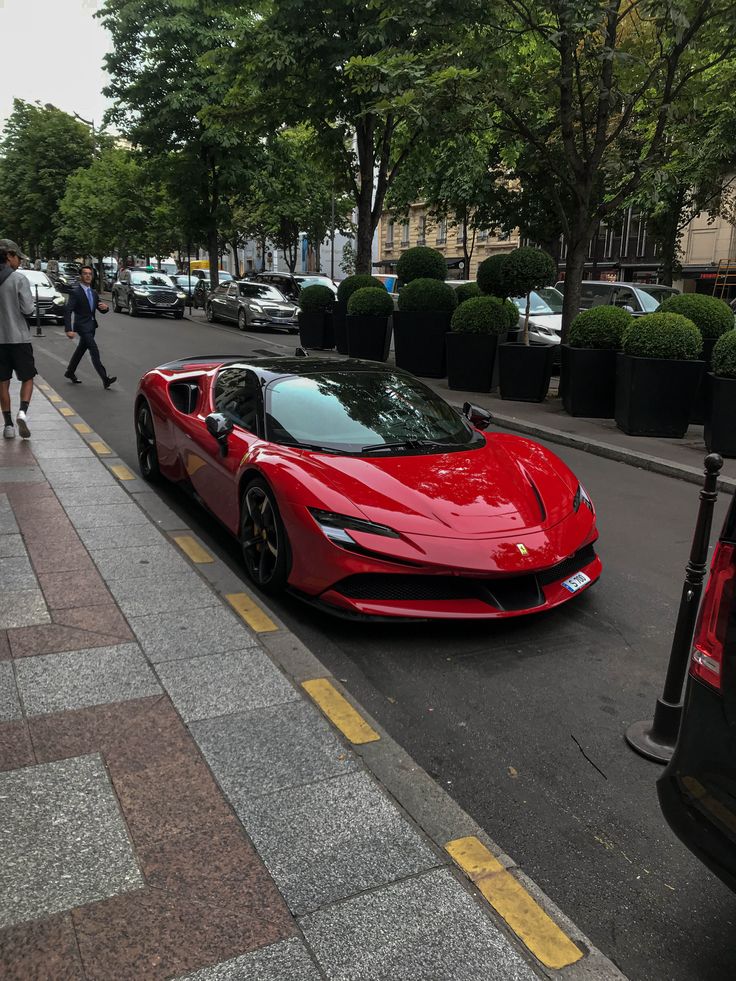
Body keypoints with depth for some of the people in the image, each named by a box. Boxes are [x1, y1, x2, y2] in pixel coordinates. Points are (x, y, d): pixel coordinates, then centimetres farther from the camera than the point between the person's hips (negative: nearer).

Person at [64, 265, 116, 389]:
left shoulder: (94, 293, 13)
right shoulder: (75, 292, -10)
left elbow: (102, 310, 15)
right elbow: (67, 311, -17)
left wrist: (105, 307, -12)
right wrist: (69, 330, -27)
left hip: (91, 326, 8)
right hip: (82, 326, -8)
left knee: (81, 350, 18)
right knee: (94, 351, -15)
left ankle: (70, 372, 34)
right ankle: (105, 379, -20)